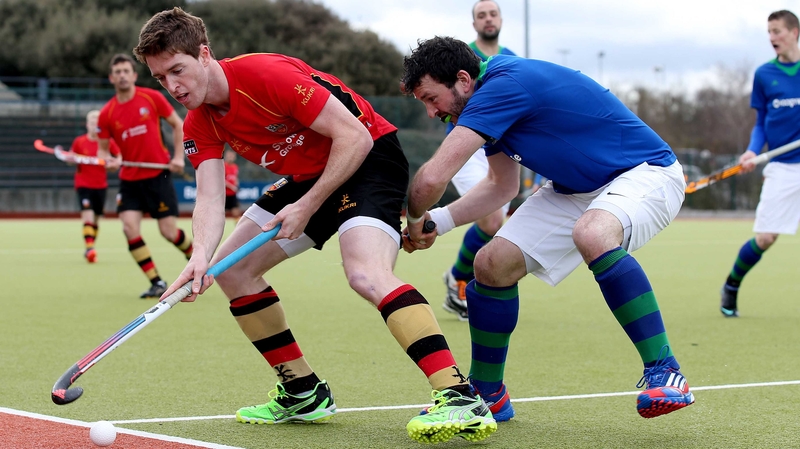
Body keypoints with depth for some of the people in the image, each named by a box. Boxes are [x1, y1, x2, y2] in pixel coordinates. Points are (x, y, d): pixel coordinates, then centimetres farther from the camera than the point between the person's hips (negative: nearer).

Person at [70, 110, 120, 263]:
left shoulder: (108, 142, -1)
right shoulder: (79, 141, -3)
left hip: (101, 185, 3)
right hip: (83, 184, -3)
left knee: (96, 219, 11)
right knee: (88, 216, -20)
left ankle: (89, 250, 25)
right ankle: (90, 248, -28)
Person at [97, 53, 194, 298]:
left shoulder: (152, 98, -5)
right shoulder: (107, 113, -2)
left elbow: (178, 124, 5)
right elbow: (102, 148, 6)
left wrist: (178, 156, -3)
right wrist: (108, 160, -17)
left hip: (158, 174, -2)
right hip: (129, 179, 2)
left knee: (169, 231, -4)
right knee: (130, 228, -15)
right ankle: (157, 283, -6)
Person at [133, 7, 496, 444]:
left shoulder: (267, 74, -26)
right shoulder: (199, 125, -2)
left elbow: (354, 136, -26)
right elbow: (210, 198, -12)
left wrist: (306, 208, -23)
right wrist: (200, 258, -32)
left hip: (367, 158, -9)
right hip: (307, 176, 9)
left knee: (366, 272, -33)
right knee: (231, 268, 7)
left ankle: (461, 399, -42)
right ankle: (303, 393, 16)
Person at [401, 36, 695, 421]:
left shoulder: (503, 86, -27)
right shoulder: (493, 98, 3)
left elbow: (432, 178, -31)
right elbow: (502, 185, 17)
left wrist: (414, 219, -9)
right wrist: (435, 222, 4)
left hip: (645, 173, -10)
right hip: (576, 188, 10)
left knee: (593, 235, -40)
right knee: (492, 264, -1)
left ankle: (664, 372, -31)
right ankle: (486, 395, 16)